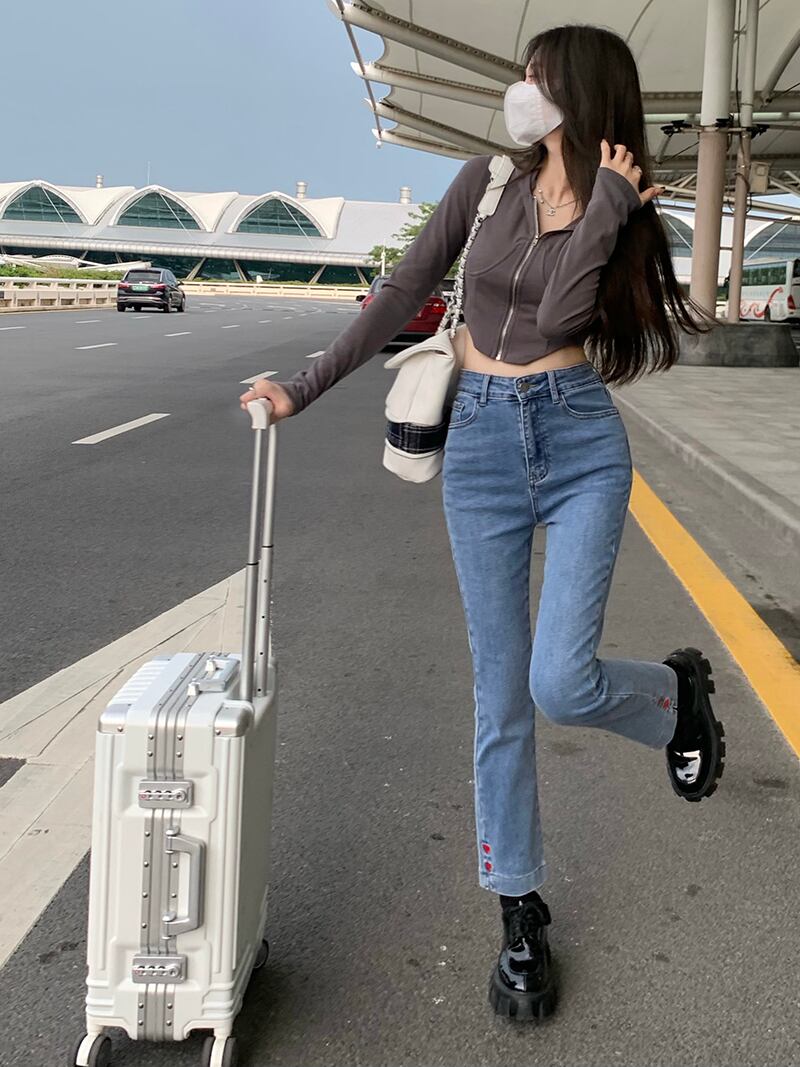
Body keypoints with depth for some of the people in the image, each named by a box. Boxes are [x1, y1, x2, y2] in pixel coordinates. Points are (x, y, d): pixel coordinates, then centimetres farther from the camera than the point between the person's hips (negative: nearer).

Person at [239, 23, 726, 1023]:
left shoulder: (624, 212, 1)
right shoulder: (487, 182, 6)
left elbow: (559, 314, -15)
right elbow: (401, 295, 6)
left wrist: (607, 205, -12)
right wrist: (304, 388, 4)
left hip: (580, 437, -2)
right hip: (481, 443, 2)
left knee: (561, 684, -15)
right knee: (501, 696, 3)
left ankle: (676, 690, 21)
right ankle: (519, 914, 19)